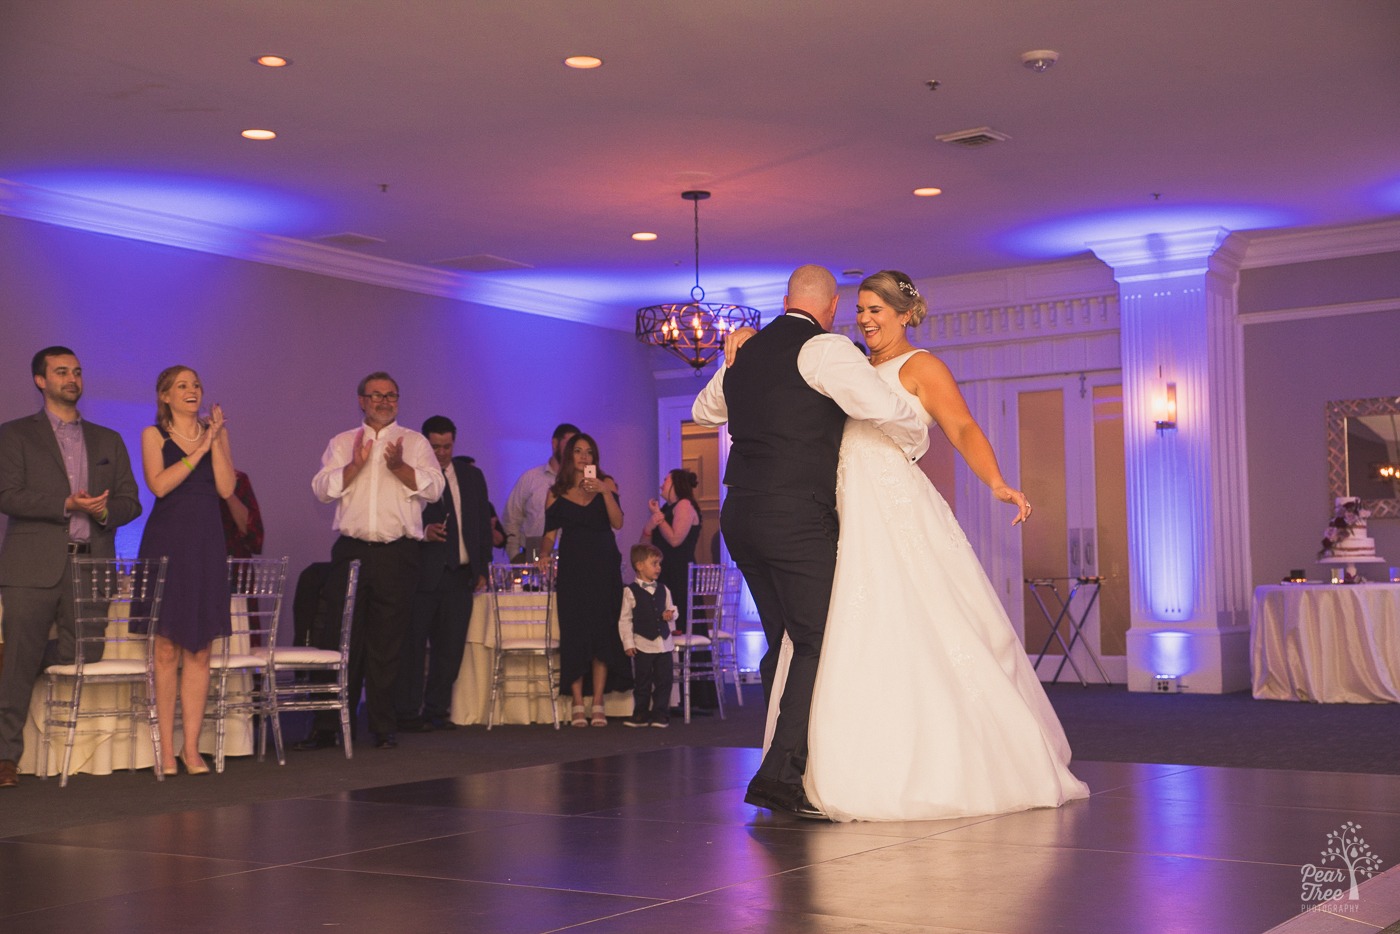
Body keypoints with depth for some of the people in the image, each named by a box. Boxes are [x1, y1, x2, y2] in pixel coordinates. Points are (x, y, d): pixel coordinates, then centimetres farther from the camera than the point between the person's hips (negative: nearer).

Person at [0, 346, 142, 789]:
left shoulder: (108, 441, 20)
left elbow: (130, 502, 14)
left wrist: (105, 509, -8)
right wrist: (67, 504, -15)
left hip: (91, 564, 4)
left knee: (80, 661, -1)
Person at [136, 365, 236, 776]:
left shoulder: (215, 432, 13)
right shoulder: (153, 435, 5)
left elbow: (226, 488, 1)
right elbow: (159, 484, -11)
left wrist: (215, 441, -5)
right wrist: (199, 450, -10)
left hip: (206, 542, 3)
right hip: (167, 540, -3)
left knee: (199, 651, 1)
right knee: (166, 649, -2)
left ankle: (192, 747, 5)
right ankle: (166, 748, 3)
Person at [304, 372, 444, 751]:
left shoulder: (414, 442, 11)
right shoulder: (342, 443, 15)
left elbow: (433, 488, -2)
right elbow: (322, 488, 2)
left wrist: (398, 465, -17)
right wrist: (356, 464, -12)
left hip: (398, 553, -1)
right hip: (351, 550, 1)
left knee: (387, 644, 2)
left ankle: (384, 729, 10)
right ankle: (327, 727, 5)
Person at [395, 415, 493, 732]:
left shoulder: (471, 476, 13)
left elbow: (483, 522, 17)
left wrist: (482, 568, 12)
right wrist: (423, 532, -21)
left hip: (460, 575, 5)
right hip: (422, 573, -5)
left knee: (451, 647, 6)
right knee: (413, 646, -2)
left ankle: (437, 711, 15)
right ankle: (408, 713, 4)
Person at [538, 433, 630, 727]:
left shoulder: (606, 483, 6)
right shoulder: (557, 493, 8)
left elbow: (617, 523, -6)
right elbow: (550, 534, 6)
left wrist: (604, 491, -17)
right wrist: (545, 554, -12)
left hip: (604, 567, 0)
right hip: (572, 568, 0)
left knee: (602, 632, -3)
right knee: (574, 633, -3)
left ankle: (597, 704, 1)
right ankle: (577, 704, 1)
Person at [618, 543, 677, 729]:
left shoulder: (663, 590, 8)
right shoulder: (630, 591, -6)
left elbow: (671, 609, 19)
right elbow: (625, 619, -6)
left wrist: (670, 615, -5)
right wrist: (628, 643, -10)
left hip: (664, 643, 4)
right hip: (642, 644, -4)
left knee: (663, 681, 4)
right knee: (642, 683, 5)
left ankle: (660, 714, 13)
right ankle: (641, 714, 15)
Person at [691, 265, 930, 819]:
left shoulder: (744, 355, 17)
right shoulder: (824, 349, -7)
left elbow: (704, 410, 35)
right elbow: (888, 410, -17)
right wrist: (915, 445, 3)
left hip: (741, 517, 8)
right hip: (797, 519, -8)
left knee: (785, 643, 15)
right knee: (818, 643, -5)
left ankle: (785, 768, 19)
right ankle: (782, 774, -13)